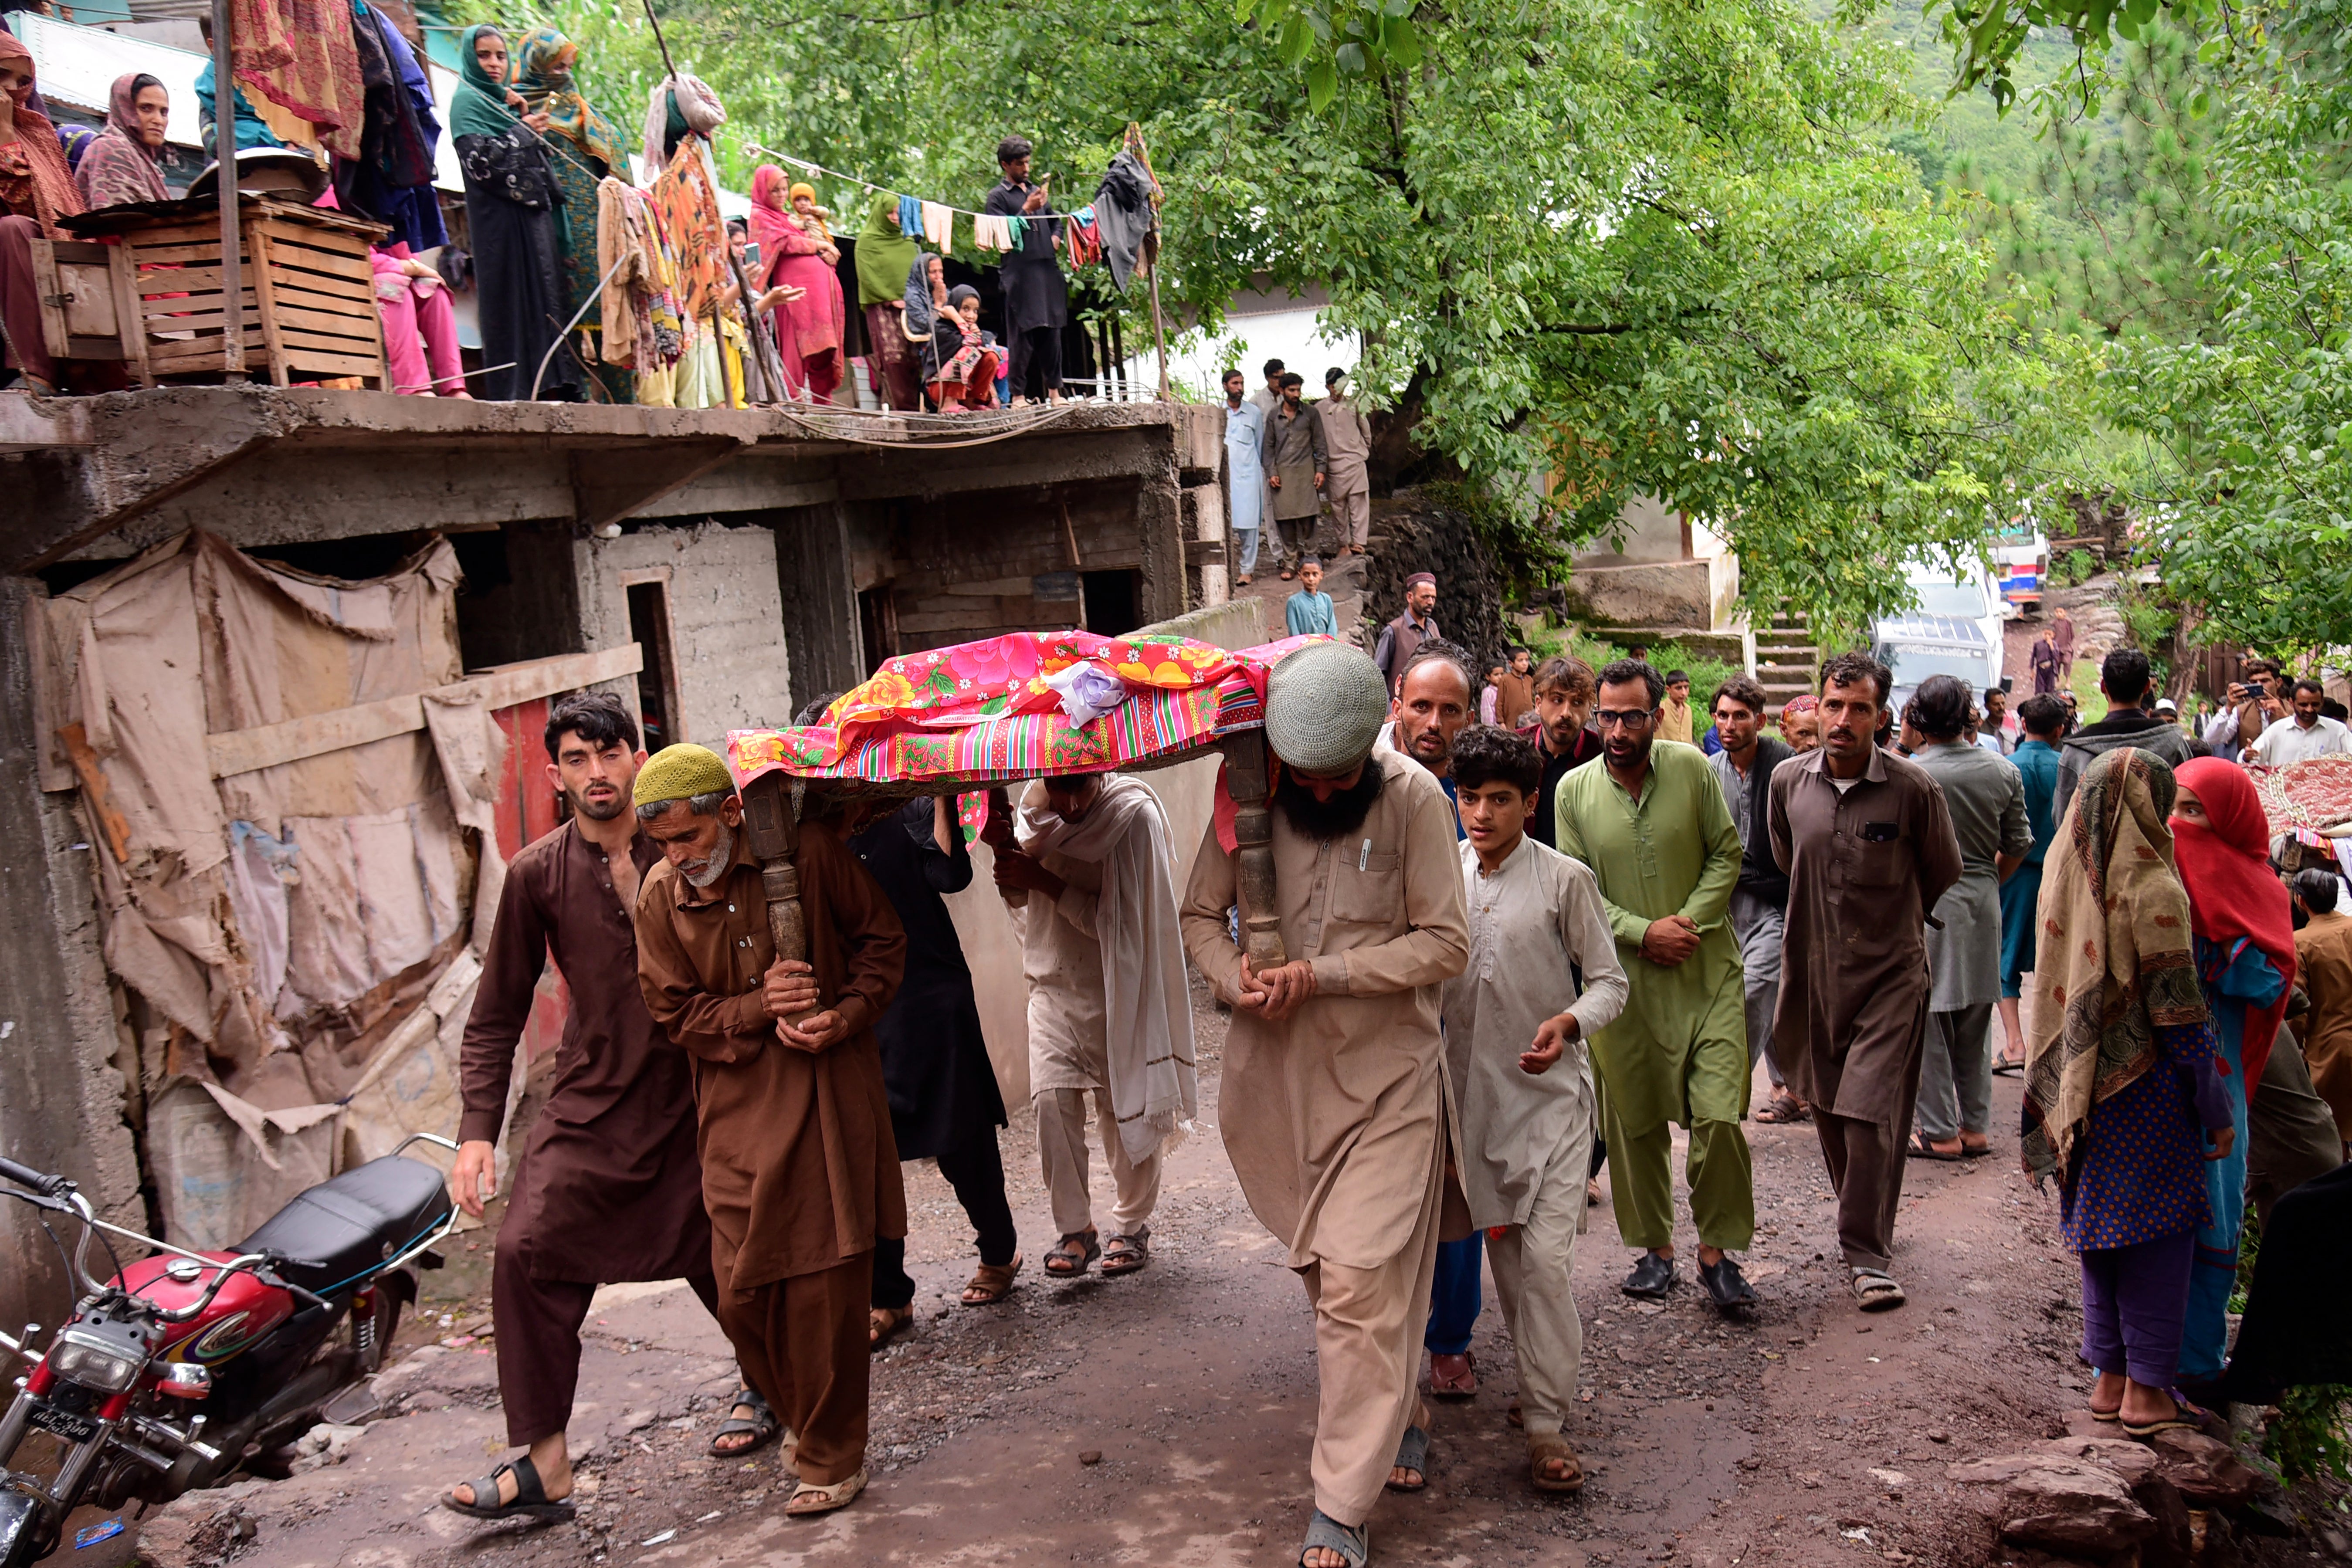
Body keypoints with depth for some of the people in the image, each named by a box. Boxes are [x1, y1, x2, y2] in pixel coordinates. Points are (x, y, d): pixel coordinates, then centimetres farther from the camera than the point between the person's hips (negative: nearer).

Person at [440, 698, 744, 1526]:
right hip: (590, 1106, 1)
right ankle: (545, 1463, -2)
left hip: (695, 1101, -1)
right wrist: (477, 1129, -5)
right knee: (526, 1254, -12)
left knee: (724, 1258, 9)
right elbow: (496, 1015, 2)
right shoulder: (537, 874, -1)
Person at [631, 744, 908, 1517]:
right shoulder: (661, 895, 0)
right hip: (737, 1110, 3)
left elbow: (883, 940, 4)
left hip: (828, 1097, -3)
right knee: (743, 1287, 3)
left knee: (826, 1280, -1)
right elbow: (677, 1015, 3)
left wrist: (848, 1014, -12)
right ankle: (802, 1417, 30)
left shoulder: (806, 852, -8)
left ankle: (832, 1457, 15)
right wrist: (760, 1008, -14)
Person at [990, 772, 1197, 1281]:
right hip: (1056, 982, 4)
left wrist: (1044, 881, -25)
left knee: (1126, 1108, 4)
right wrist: (1008, 856, -16)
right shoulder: (1035, 810, -2)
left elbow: (1114, 919, -21)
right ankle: (1075, 1230, 4)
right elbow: (1018, 898, 5)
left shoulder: (1134, 815, -18)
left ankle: (1132, 1226, 23)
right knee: (1053, 1100, -9)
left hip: (1117, 989, -4)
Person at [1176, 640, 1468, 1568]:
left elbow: (1445, 943, -10)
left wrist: (1321, 975, -17)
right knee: (1328, 1272, 15)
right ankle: (1398, 1414, 40)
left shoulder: (1413, 798, -11)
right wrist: (1237, 979, -16)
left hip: (1385, 1075, -3)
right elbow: (1201, 915, 5)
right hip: (1279, 1073, 4)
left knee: (1360, 1281, -8)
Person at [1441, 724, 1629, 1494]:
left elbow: (1609, 982, -3)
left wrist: (1570, 1022, -22)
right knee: (1503, 1251, 11)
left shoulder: (1565, 879, -6)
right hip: (1475, 1088, 4)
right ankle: (1546, 1378, 30)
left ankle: (1546, 1424, -4)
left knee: (1547, 1257, -11)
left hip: (1551, 1089, -4)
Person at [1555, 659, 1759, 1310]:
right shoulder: (1575, 790, 0)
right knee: (1634, 1121, 9)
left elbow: (1727, 853, 3)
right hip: (1624, 977, 1)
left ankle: (1717, 1250, 11)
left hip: (1707, 971, -1)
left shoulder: (1691, 768, -2)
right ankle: (1655, 1246, 26)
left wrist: (1692, 920, -10)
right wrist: (1643, 932, -12)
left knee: (1720, 1117, -7)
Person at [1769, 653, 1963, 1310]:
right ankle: (1862, 1218, 32)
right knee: (1829, 1108, 12)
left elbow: (1943, 873, 7)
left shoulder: (1913, 789, -11)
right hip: (1814, 969, 4)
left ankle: (1868, 1252, 2)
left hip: (1889, 971, -4)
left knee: (1870, 1113, -9)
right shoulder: (1789, 781, -1)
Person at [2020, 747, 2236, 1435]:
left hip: (2083, 1088, 6)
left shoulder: (2068, 880, 3)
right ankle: (2146, 1390, 9)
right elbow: (2179, 1015, -15)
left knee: (2101, 1227, 14)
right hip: (2145, 1090, -6)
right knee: (2157, 1232, 4)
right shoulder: (2152, 890, -17)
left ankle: (2110, 1378, 22)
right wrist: (2217, 1112, -8)